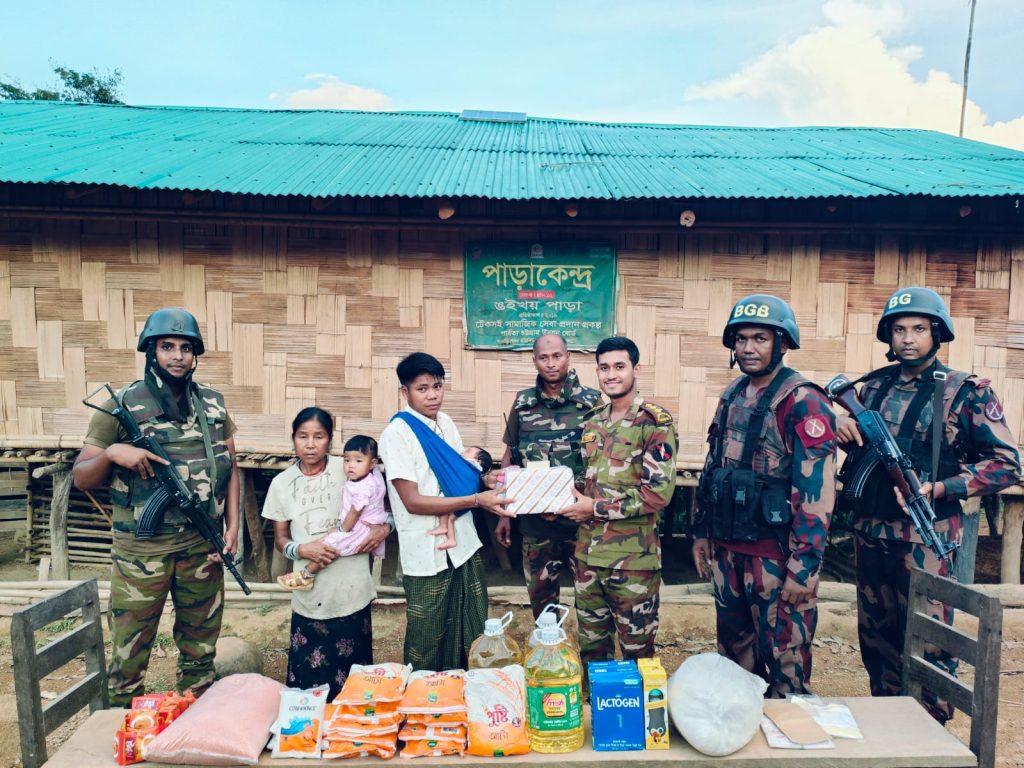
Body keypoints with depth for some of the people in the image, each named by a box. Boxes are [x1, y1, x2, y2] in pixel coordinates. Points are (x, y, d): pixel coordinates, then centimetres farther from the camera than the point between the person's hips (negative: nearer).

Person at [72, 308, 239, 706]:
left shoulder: (213, 402, 4)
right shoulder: (121, 404, -6)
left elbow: (229, 467, 9)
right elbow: (81, 478, -1)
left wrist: (232, 524, -1)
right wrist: (112, 453, -22)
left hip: (202, 547, 3)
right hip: (141, 549, -3)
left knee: (200, 647, 16)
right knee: (129, 654, 8)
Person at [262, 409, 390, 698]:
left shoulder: (348, 470, -5)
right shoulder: (282, 483, 2)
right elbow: (280, 538, 8)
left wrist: (384, 528, -13)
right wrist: (301, 550, -12)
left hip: (352, 591, -1)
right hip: (310, 594, 2)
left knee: (352, 683, 8)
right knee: (309, 679, 7)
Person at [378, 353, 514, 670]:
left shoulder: (446, 423, 6)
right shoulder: (397, 433, -15)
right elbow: (413, 501, -19)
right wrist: (477, 499, -23)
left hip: (463, 544, 6)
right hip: (427, 554, -6)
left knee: (472, 638, 18)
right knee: (429, 645, 11)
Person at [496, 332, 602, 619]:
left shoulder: (592, 402, -6)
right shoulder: (523, 402, 2)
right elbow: (509, 460, 9)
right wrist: (504, 514, 7)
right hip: (534, 521, 2)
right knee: (540, 596, 16)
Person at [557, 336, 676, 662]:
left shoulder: (655, 422, -10)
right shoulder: (593, 422, 10)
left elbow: (659, 492, -18)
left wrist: (596, 508, -15)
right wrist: (569, 501, -2)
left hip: (633, 558, -6)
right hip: (587, 553, 6)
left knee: (637, 653, 11)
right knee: (591, 649, 18)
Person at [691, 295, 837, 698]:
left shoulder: (803, 403, -15)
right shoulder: (732, 395, 9)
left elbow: (816, 490, -18)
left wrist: (804, 567, -19)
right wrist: (702, 532, 16)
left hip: (775, 553, -7)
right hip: (726, 548, 7)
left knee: (785, 663, 7)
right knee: (734, 650, 21)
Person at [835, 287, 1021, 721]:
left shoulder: (966, 392, -5)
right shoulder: (874, 386, 8)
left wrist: (940, 489, -18)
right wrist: (845, 432, -3)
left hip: (924, 539, -5)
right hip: (869, 534, 5)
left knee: (927, 642, 3)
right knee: (875, 636, 17)